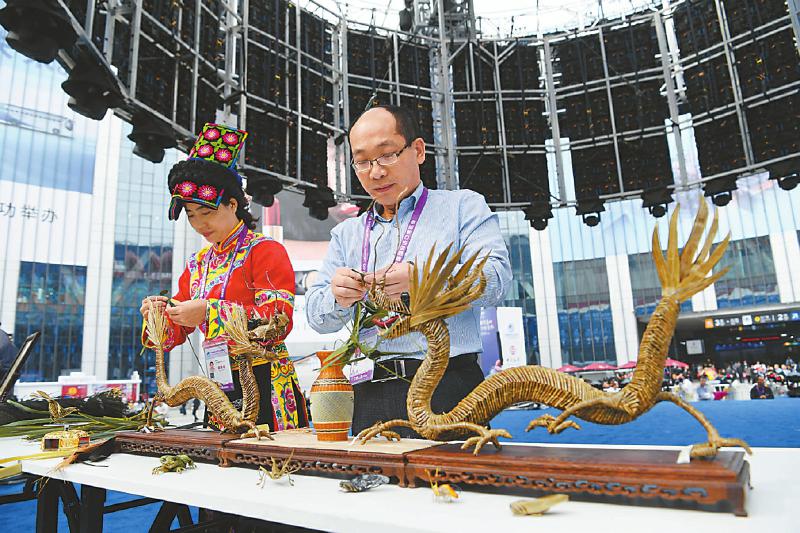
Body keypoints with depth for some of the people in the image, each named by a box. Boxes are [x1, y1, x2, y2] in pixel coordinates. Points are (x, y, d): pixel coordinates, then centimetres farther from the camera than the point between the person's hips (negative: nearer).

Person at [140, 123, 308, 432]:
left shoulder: (265, 251, -6)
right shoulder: (197, 264, 15)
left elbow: (278, 320, -18)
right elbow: (176, 333, 17)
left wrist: (210, 313, -24)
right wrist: (160, 314, -6)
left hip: (263, 384, -6)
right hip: (218, 387, 6)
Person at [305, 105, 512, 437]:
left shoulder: (464, 206, 8)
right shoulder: (346, 234, 19)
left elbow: (495, 277, -8)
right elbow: (316, 316, 13)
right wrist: (338, 299, -11)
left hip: (448, 386, -3)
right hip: (370, 394, 3)